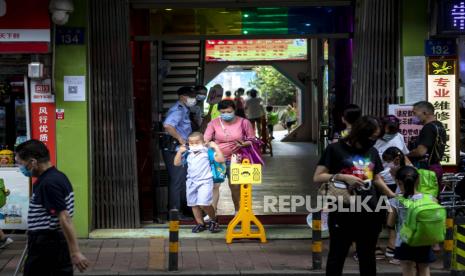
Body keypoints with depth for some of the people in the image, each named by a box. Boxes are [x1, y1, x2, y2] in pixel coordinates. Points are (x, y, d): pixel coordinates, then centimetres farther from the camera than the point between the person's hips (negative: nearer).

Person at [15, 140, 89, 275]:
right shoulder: (58, 177, 11)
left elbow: (65, 219, -25)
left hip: (45, 248, -9)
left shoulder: (48, 184, -20)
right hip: (59, 242, 9)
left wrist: (75, 252, -27)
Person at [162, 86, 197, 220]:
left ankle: (183, 209, 27)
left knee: (182, 181, 17)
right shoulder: (178, 110, -16)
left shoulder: (184, 110, 18)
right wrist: (180, 139, -24)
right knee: (177, 181, -5)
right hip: (174, 150, -10)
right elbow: (167, 125, -32)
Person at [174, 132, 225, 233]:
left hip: (205, 182, -6)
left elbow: (221, 160, -10)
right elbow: (177, 163, 10)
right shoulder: (188, 154, 8)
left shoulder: (207, 152, -4)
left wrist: (216, 148, -11)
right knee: (193, 205, 10)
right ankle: (200, 223, 24)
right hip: (191, 182, 6)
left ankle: (213, 220, 7)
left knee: (203, 204, -17)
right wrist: (180, 152, 3)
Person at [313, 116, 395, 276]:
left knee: (367, 256, 13)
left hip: (369, 212, 5)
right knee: (337, 256, 4)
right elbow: (317, 177, -7)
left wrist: (393, 196, 7)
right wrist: (343, 177, -18)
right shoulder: (335, 149, -5)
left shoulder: (373, 152, 12)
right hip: (343, 212, -5)